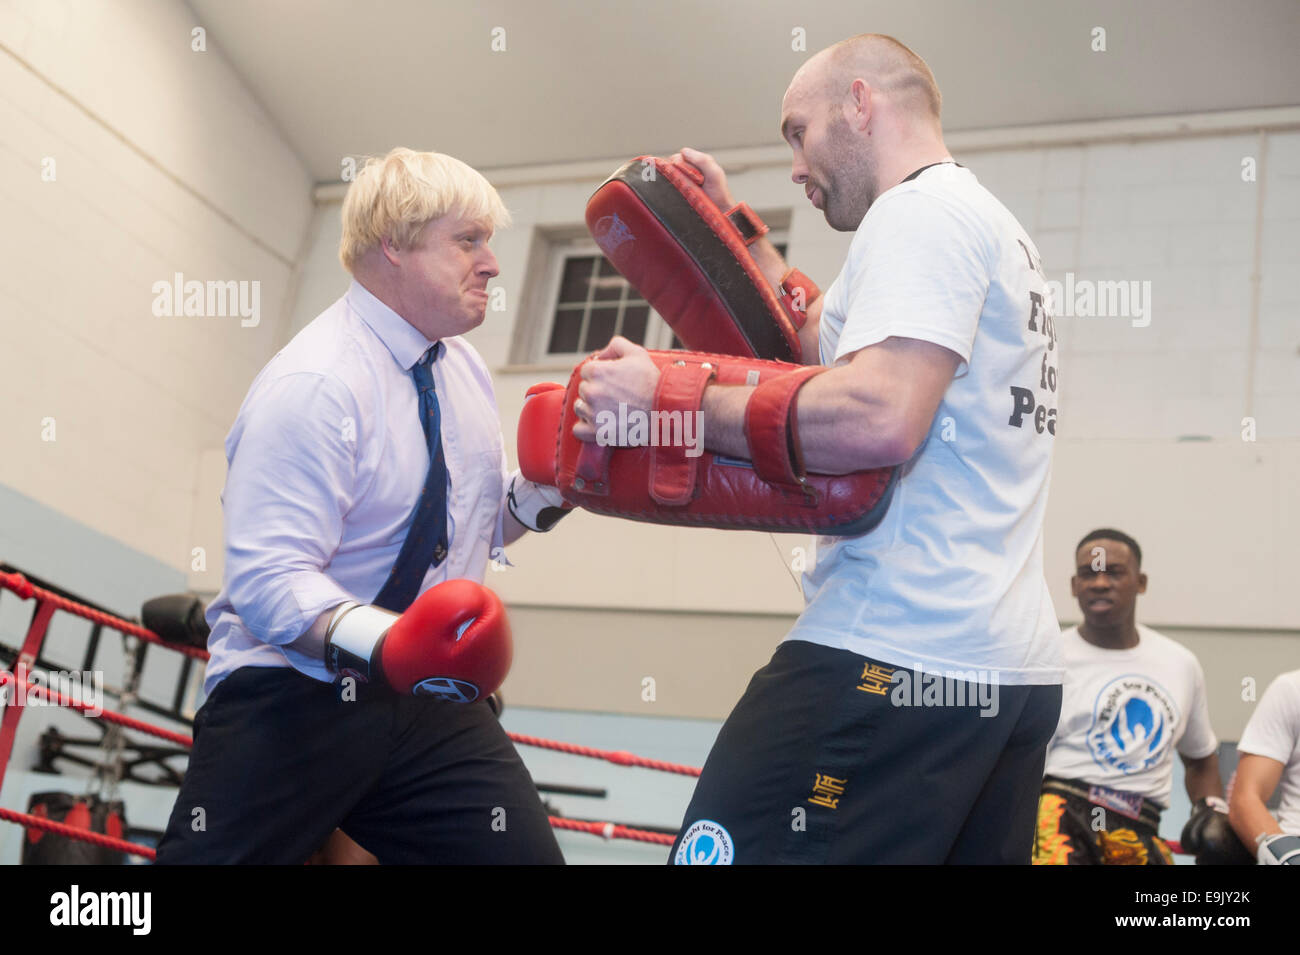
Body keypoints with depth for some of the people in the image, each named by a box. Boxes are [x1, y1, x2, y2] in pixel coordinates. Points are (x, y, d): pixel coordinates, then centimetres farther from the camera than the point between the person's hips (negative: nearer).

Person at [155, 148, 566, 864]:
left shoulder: (462, 367, 9)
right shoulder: (312, 387, -17)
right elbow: (267, 577, -24)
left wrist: (541, 490, 0)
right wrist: (385, 645, -38)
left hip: (430, 707, 6)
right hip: (294, 697, -6)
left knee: (524, 850, -7)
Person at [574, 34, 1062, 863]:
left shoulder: (923, 210, -6)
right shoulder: (993, 225, 24)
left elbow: (881, 417, -22)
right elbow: (823, 345, 31)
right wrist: (731, 228, 29)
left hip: (897, 662, -11)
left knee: (731, 848, -11)